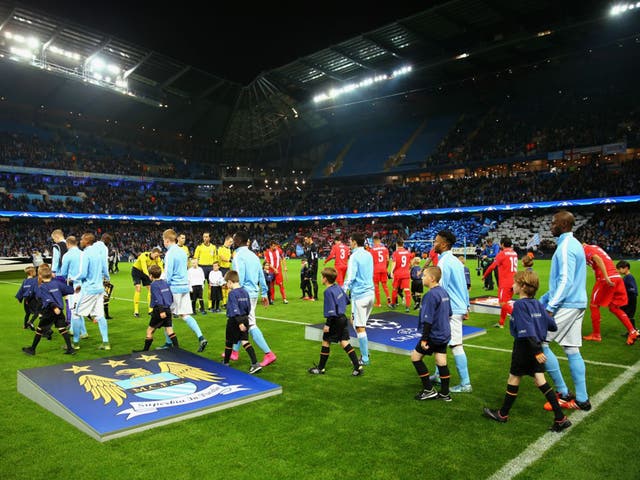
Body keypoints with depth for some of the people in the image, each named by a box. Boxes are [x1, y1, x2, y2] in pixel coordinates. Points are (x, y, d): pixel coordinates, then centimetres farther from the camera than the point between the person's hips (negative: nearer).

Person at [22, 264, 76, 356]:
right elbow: (70, 290, 11)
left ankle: (32, 349, 25)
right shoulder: (57, 284, 7)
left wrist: (54, 307, -33)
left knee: (40, 329, 11)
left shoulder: (41, 288, -6)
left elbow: (48, 298, -22)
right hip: (60, 311, 4)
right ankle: (70, 348, -3)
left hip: (48, 312, -4)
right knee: (62, 328, 4)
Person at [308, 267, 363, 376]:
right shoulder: (338, 287, 5)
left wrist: (327, 324, -17)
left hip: (335, 321, -8)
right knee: (344, 342, 10)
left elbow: (331, 310, -21)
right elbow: (347, 300, 17)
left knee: (326, 342, 7)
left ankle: (320, 368, 18)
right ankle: (358, 367, 6)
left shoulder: (328, 291, -19)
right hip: (343, 318, 8)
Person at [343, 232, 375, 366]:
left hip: (359, 295, -8)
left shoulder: (354, 256, -12)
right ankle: (365, 352, 20)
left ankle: (365, 359, 5)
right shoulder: (369, 255, 12)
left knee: (360, 327, -1)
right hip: (370, 292, 8)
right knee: (358, 323, 19)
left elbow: (350, 278, -17)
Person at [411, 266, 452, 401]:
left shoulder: (431, 295, -21)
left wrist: (424, 338, -18)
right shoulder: (443, 292, 6)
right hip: (444, 334, 9)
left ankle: (429, 390, 8)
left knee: (415, 356, 5)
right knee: (441, 362, 13)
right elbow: (449, 313, 17)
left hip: (433, 335, -8)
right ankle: (445, 394, 19)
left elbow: (428, 320, -22)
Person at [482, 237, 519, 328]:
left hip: (505, 282, -8)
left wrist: (484, 276, 5)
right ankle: (501, 323, 20)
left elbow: (492, 266, -8)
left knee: (502, 303, -7)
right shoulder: (514, 253, 12)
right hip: (513, 282, 8)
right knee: (505, 302, 14)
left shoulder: (502, 253, -9)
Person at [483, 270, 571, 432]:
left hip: (524, 347, -7)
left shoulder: (519, 304, -18)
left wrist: (536, 351, -27)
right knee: (540, 381, 10)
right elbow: (553, 326, 9)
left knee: (513, 379, 7)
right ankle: (561, 419, 7)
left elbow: (526, 330, -25)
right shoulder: (537, 304, 5)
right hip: (537, 347, 7)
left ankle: (502, 414, 22)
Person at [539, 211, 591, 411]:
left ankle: (563, 393, 3)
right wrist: (544, 299, 21)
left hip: (566, 305, -10)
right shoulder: (575, 244, 16)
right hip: (577, 304, 10)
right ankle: (581, 399, 13)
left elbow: (565, 281, -22)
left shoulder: (565, 247, -15)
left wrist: (551, 307, -22)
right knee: (572, 350, 10)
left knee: (539, 343, -4)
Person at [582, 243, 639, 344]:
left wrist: (606, 277, -28)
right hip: (617, 277, 8)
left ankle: (596, 335, 13)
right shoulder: (595, 248, 23)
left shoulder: (586, 249, -4)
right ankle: (632, 332, 9)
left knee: (594, 306, 6)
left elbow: (598, 259, -20)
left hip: (607, 280, -8)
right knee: (614, 308, 17)